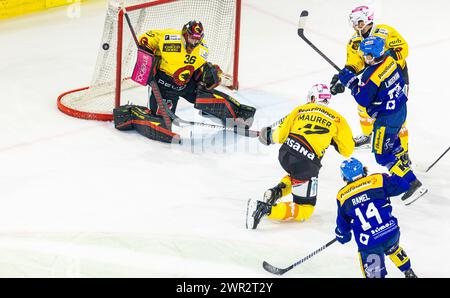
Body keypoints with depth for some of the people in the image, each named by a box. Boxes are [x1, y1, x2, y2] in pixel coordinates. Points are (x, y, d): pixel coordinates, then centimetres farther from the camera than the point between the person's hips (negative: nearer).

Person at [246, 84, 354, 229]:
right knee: (305, 210, 2)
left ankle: (277, 191, 17)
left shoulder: (300, 110, 13)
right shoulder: (337, 119, 8)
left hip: (285, 154, 5)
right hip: (306, 165, -5)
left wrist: (269, 135, 35)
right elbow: (347, 150, 12)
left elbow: (280, 136, 13)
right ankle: (266, 210, -19)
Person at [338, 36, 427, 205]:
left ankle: (413, 184, -6)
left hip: (387, 118, -9)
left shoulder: (372, 75, -30)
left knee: (383, 155, -1)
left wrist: (351, 83, -9)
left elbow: (363, 100, -19)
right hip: (400, 108, 9)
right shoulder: (389, 60, -5)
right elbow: (401, 81, 10)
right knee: (392, 138, 35)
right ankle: (403, 159, 61)